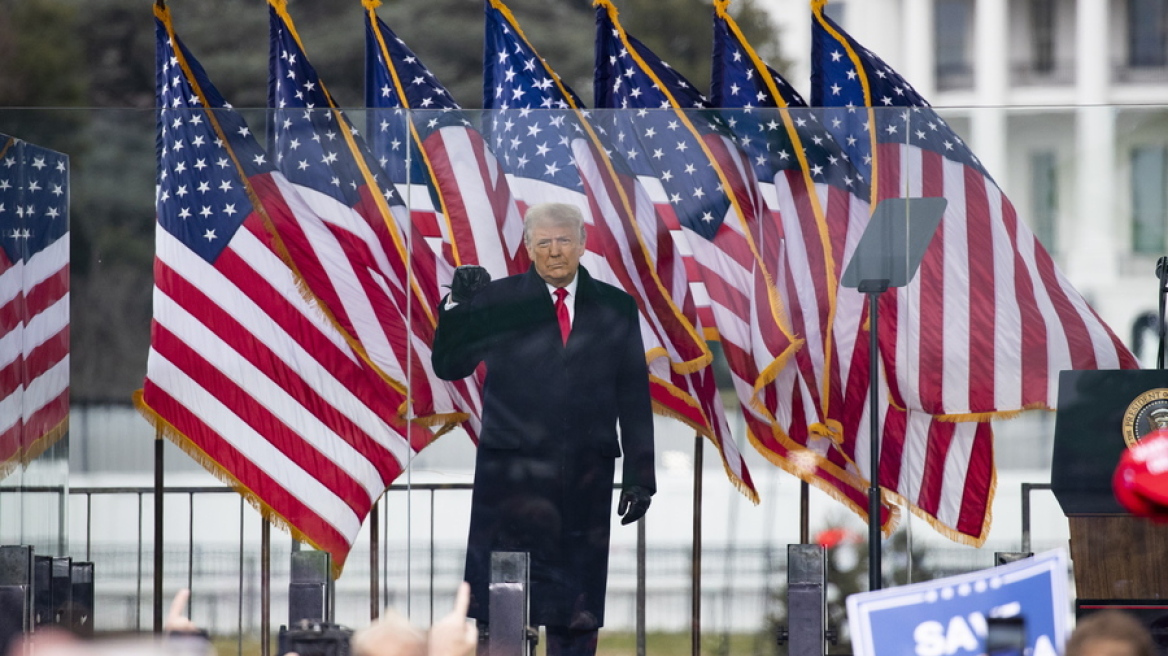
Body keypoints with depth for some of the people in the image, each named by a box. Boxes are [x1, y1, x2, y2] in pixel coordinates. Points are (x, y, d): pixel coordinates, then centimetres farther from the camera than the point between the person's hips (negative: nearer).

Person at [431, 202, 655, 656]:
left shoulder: (615, 308, 9)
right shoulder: (497, 301, 5)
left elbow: (634, 398, 9)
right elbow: (449, 366, 2)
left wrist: (640, 476, 3)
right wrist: (459, 306, -13)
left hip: (585, 481, 1)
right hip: (511, 476, -1)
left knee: (575, 616, 2)